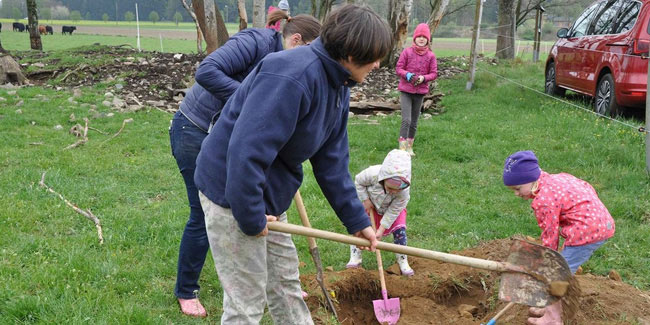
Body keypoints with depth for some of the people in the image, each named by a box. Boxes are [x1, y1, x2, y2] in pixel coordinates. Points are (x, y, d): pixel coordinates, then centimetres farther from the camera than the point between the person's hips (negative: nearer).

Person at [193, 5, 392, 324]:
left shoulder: (338, 87, 4)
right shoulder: (292, 76, -30)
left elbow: (331, 161, 10)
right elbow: (246, 151, -34)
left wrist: (356, 220, 10)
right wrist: (251, 218, -24)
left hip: (266, 195, 9)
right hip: (233, 193, -9)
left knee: (285, 283, 22)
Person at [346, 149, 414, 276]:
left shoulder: (404, 192, -39)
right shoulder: (372, 174, -42)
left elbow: (393, 211, -28)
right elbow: (358, 181, -18)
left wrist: (381, 230, -27)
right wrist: (365, 200, -21)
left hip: (391, 208, 0)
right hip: (370, 205, 0)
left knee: (399, 230, -14)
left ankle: (403, 262, 1)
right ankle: (355, 258, 5)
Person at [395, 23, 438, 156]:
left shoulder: (431, 55, -1)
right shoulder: (407, 52, -5)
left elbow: (434, 73, 2)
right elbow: (398, 68, -2)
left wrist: (424, 78, -17)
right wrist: (406, 74, -21)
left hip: (420, 91, 3)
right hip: (406, 90, -3)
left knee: (414, 122, 12)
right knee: (406, 120, -13)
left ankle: (409, 147, 24)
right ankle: (402, 147, -10)